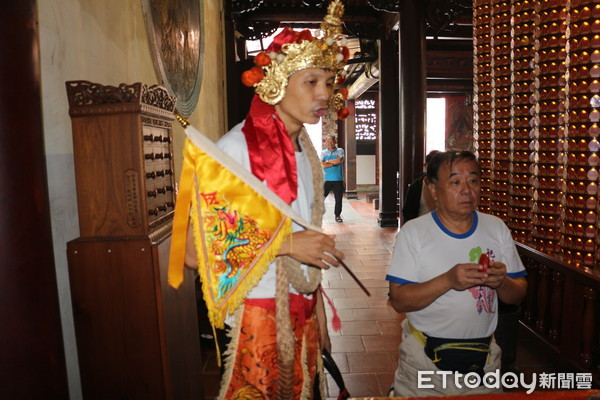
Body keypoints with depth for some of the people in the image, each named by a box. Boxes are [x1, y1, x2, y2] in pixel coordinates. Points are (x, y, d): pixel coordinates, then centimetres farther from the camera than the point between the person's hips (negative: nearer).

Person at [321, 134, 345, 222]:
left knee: (338, 199, 6)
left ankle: (337, 215, 20)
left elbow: (339, 160, -13)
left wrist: (328, 161, -4)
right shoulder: (323, 152, 8)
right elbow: (322, 165, -7)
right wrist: (334, 163, -9)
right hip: (326, 179, 0)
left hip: (338, 179, 0)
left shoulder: (340, 151, 6)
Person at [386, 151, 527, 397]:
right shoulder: (412, 232, -12)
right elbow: (399, 300, -17)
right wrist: (448, 280, -30)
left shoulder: (497, 229, -1)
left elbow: (518, 296, 3)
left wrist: (502, 282, -19)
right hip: (425, 358, -3)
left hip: (484, 358, 4)